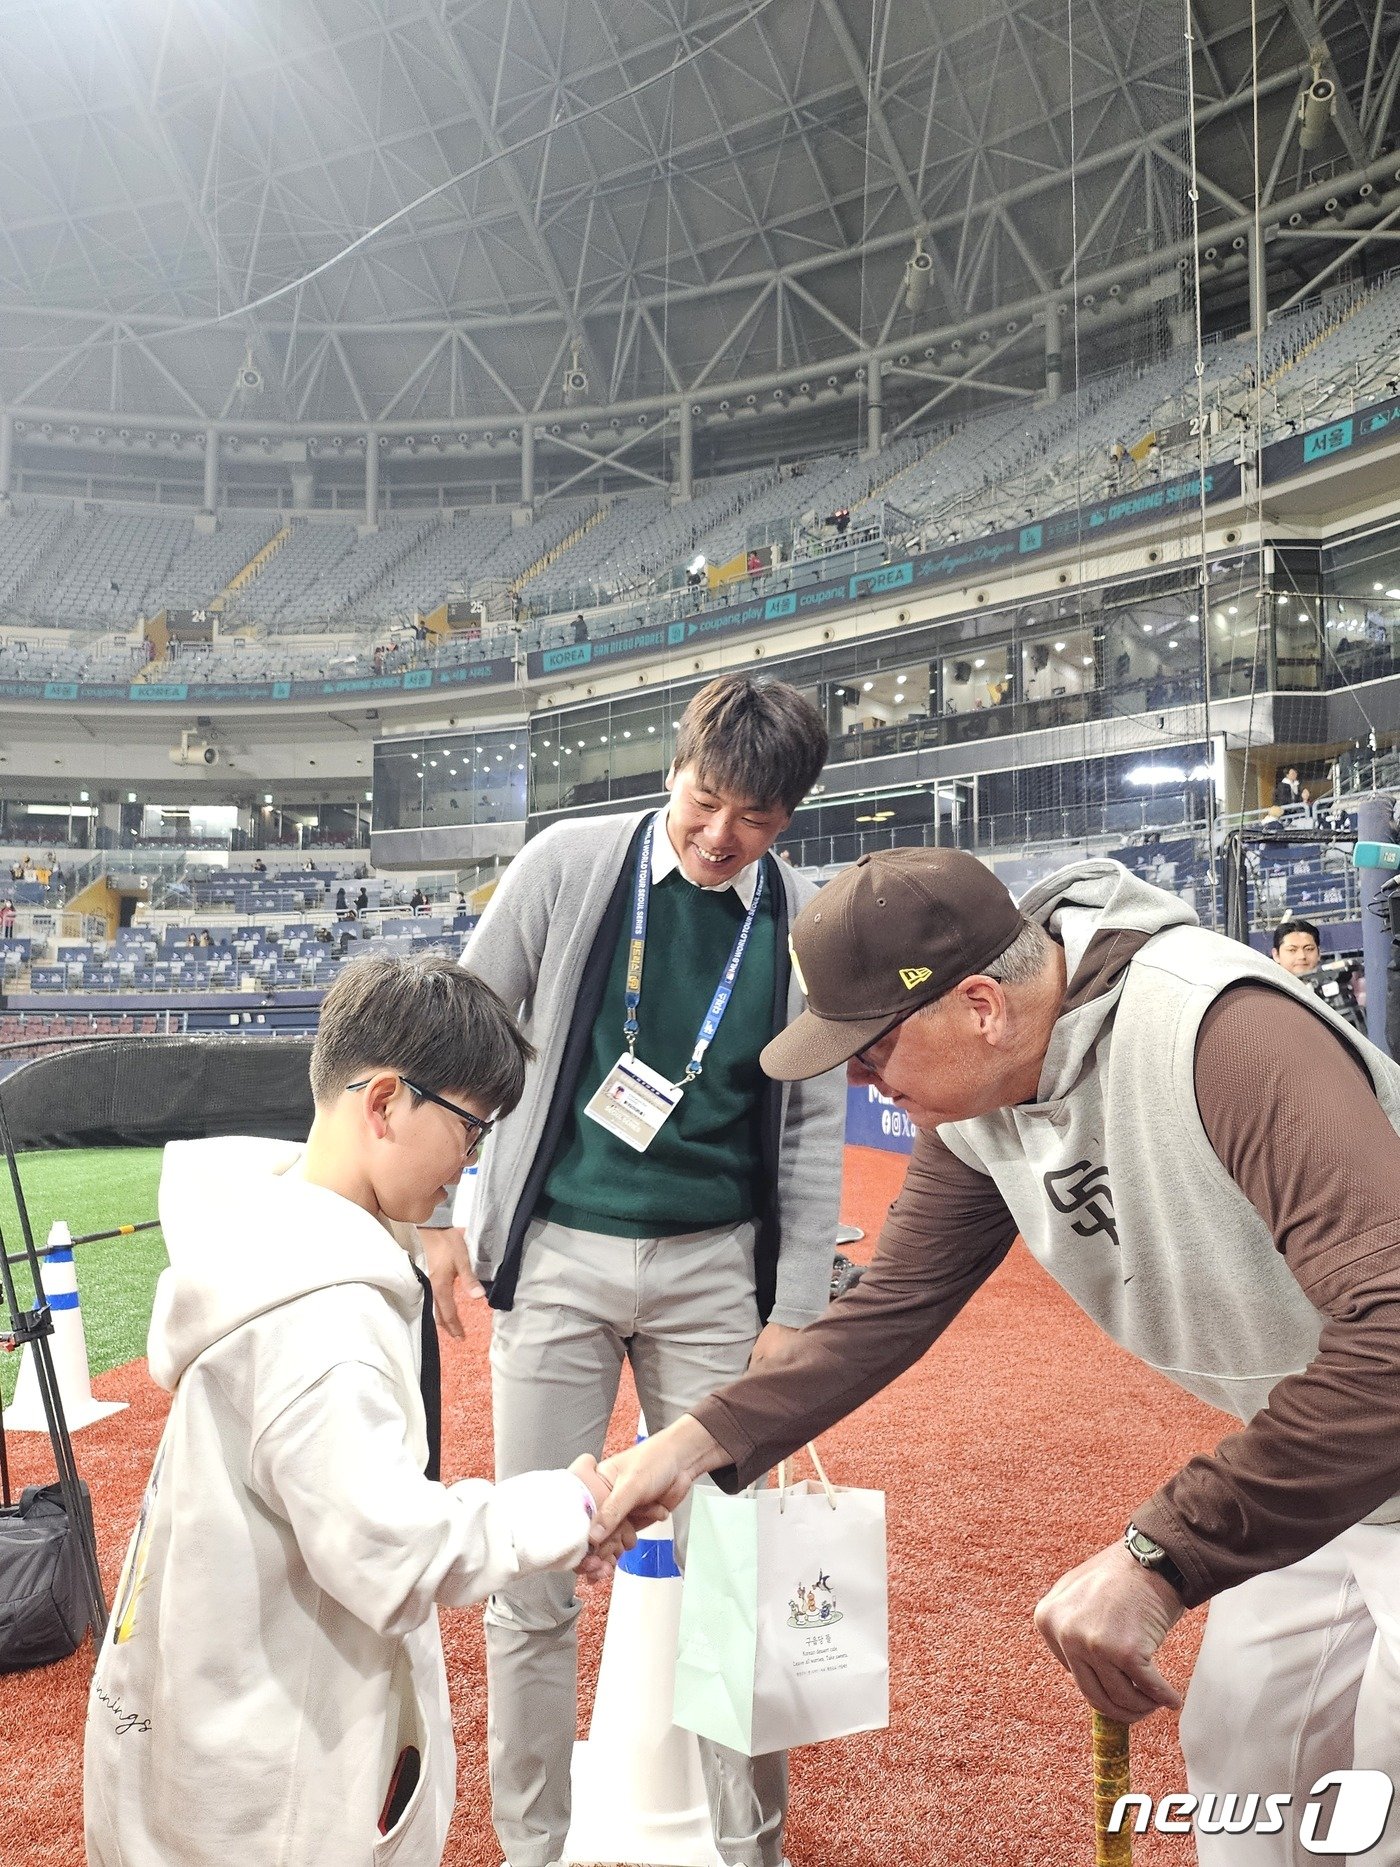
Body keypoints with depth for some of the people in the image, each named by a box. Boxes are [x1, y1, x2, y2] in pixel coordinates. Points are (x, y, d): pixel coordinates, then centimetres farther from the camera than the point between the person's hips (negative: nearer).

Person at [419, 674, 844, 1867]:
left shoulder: (803, 926, -1)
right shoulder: (570, 864, -6)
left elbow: (813, 1129, 3)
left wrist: (795, 1311, 0)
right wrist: (433, 1213, 1)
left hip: (715, 1271, 1)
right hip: (557, 1258, -1)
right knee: (534, 1576, 5)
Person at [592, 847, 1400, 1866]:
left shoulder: (1226, 1032, -35)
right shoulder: (971, 1102, -9)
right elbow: (892, 1307, 0)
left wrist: (1160, 1557, -43)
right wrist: (701, 1440, -9)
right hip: (1300, 1457, 7)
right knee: (1239, 1754, 19)